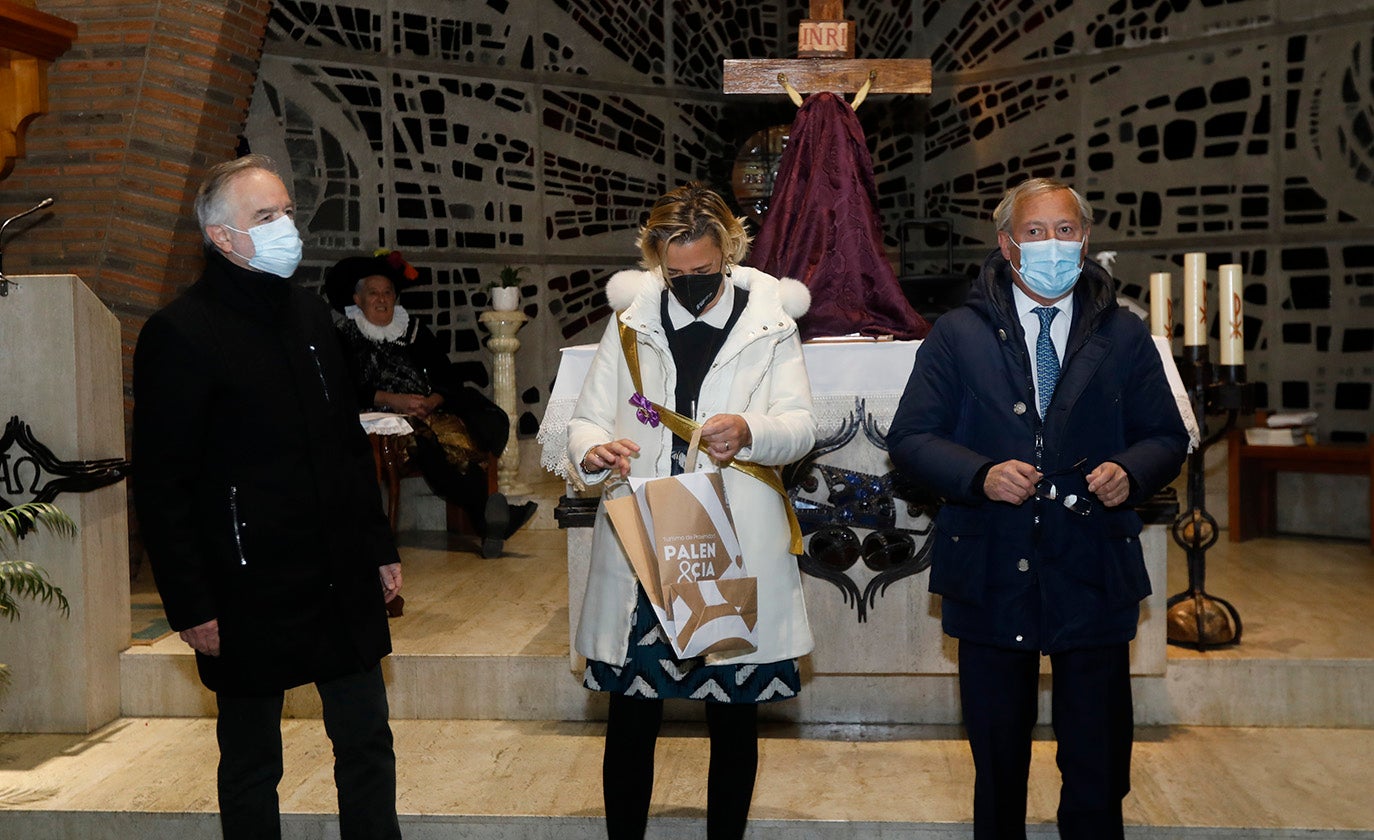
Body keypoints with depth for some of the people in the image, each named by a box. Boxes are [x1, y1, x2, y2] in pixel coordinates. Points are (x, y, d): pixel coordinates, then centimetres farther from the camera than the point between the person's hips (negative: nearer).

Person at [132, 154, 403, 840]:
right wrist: (191, 606, -13)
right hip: (249, 596, -6)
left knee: (367, 745, 13)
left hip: (343, 582, 6)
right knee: (250, 764, 11)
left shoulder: (310, 315, 10)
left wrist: (380, 547, 15)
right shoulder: (179, 334, -11)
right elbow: (161, 488, -12)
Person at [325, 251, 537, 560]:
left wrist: (432, 401, -9)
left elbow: (449, 377, 12)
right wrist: (394, 400, -16)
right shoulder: (346, 338, 9)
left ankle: (486, 519, -45)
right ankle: (489, 516, -40)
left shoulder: (415, 330, 19)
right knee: (425, 444, -37)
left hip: (429, 412, 3)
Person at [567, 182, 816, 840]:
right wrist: (594, 451, -17)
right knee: (631, 721, 5)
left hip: (736, 552, -1)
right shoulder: (631, 322, 8)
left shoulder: (769, 322, 4)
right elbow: (586, 420, 7)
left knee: (734, 719, 10)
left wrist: (749, 432, -24)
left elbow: (800, 425, -3)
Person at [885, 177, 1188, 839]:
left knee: (1099, 770, 7)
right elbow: (909, 438, -1)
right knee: (997, 763, 14)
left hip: (1093, 578, 1)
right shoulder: (957, 335, 3)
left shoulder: (1125, 337, 8)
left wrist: (1131, 471, -12)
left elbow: (1166, 437, 10)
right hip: (991, 578, 0)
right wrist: (980, 474, -18)